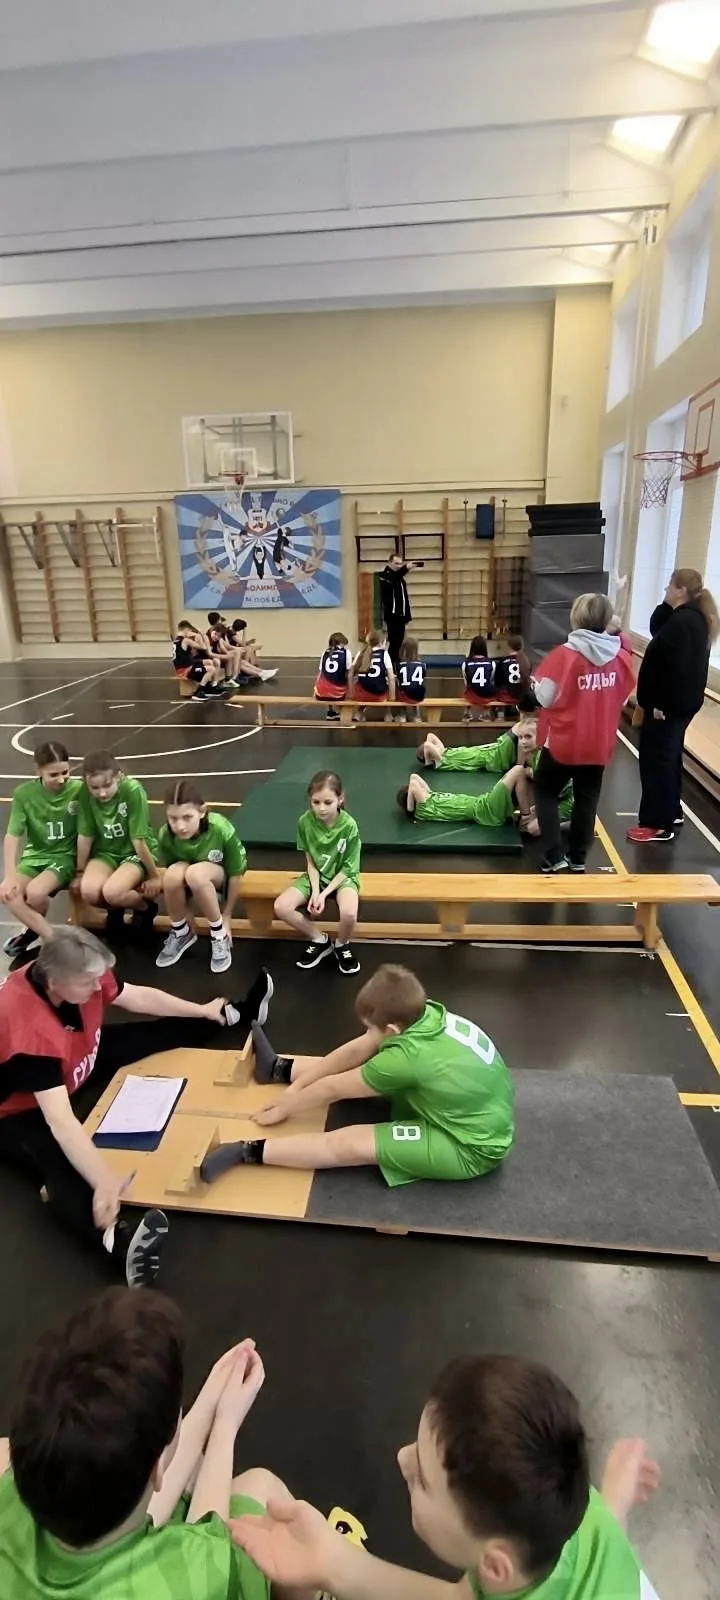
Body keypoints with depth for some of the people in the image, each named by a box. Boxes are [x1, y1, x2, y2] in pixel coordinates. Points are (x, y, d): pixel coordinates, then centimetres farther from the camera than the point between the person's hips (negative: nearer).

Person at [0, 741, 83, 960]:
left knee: (35, 892, -29)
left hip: (65, 856, -2)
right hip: (35, 855, 3)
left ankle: (34, 929, 5)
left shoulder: (79, 790, -12)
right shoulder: (24, 793, -9)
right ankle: (52, 937, -10)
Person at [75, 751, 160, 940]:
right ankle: (115, 909, 11)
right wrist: (80, 872, 2)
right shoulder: (85, 793, -16)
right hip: (106, 851, 4)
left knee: (112, 892, -30)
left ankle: (144, 907, 5)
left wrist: (153, 876, -12)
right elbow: (85, 835, -6)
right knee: (89, 892, -25)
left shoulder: (133, 790, -27)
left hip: (136, 853, -3)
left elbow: (139, 839, -22)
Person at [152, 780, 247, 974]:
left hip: (219, 873, -3)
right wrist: (187, 916, -7)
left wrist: (227, 915, -10)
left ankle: (219, 936, -15)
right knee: (173, 874, -34)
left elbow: (235, 874, -19)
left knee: (195, 873, -37)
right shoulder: (165, 835, -25)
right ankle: (180, 933, -5)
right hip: (186, 869, 3)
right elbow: (171, 874, -10)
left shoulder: (221, 830, -32)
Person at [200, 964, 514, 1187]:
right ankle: (279, 1068, 25)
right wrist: (296, 1085, 2)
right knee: (362, 1072, 9)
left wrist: (282, 1110, -1)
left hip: (472, 1147, -8)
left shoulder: (409, 1056, -34)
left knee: (349, 1144, -13)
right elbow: (357, 1050, -1)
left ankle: (247, 1152, -3)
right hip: (478, 1114, 8)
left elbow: (332, 1089, -17)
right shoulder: (424, 1012, -14)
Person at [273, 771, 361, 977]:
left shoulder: (349, 826, -22)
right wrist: (314, 891, -17)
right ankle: (319, 940, 5)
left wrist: (324, 894, -21)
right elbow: (311, 862, -4)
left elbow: (347, 869, -14)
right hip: (316, 876, 3)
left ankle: (342, 945, 2)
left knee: (348, 913, -35)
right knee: (281, 907, -20)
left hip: (343, 877, -3)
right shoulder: (305, 821, -15)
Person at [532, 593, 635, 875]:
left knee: (545, 792, 14)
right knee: (587, 799, 17)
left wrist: (536, 683, 7)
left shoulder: (564, 655, -19)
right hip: (599, 744, 4)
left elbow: (545, 697, -12)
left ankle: (554, 857, 8)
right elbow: (623, 697, 7)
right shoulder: (621, 655, -5)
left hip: (563, 742, -4)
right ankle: (578, 858, 24)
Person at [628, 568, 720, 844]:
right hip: (680, 701, 10)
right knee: (668, 756, 19)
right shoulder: (693, 617, 10)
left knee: (656, 759, -4)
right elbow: (656, 629, 18)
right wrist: (666, 605, 3)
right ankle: (671, 812, 31)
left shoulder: (681, 622, -21)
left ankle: (659, 825, 2)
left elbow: (675, 667, -26)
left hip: (669, 704, -10)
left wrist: (660, 704, -23)